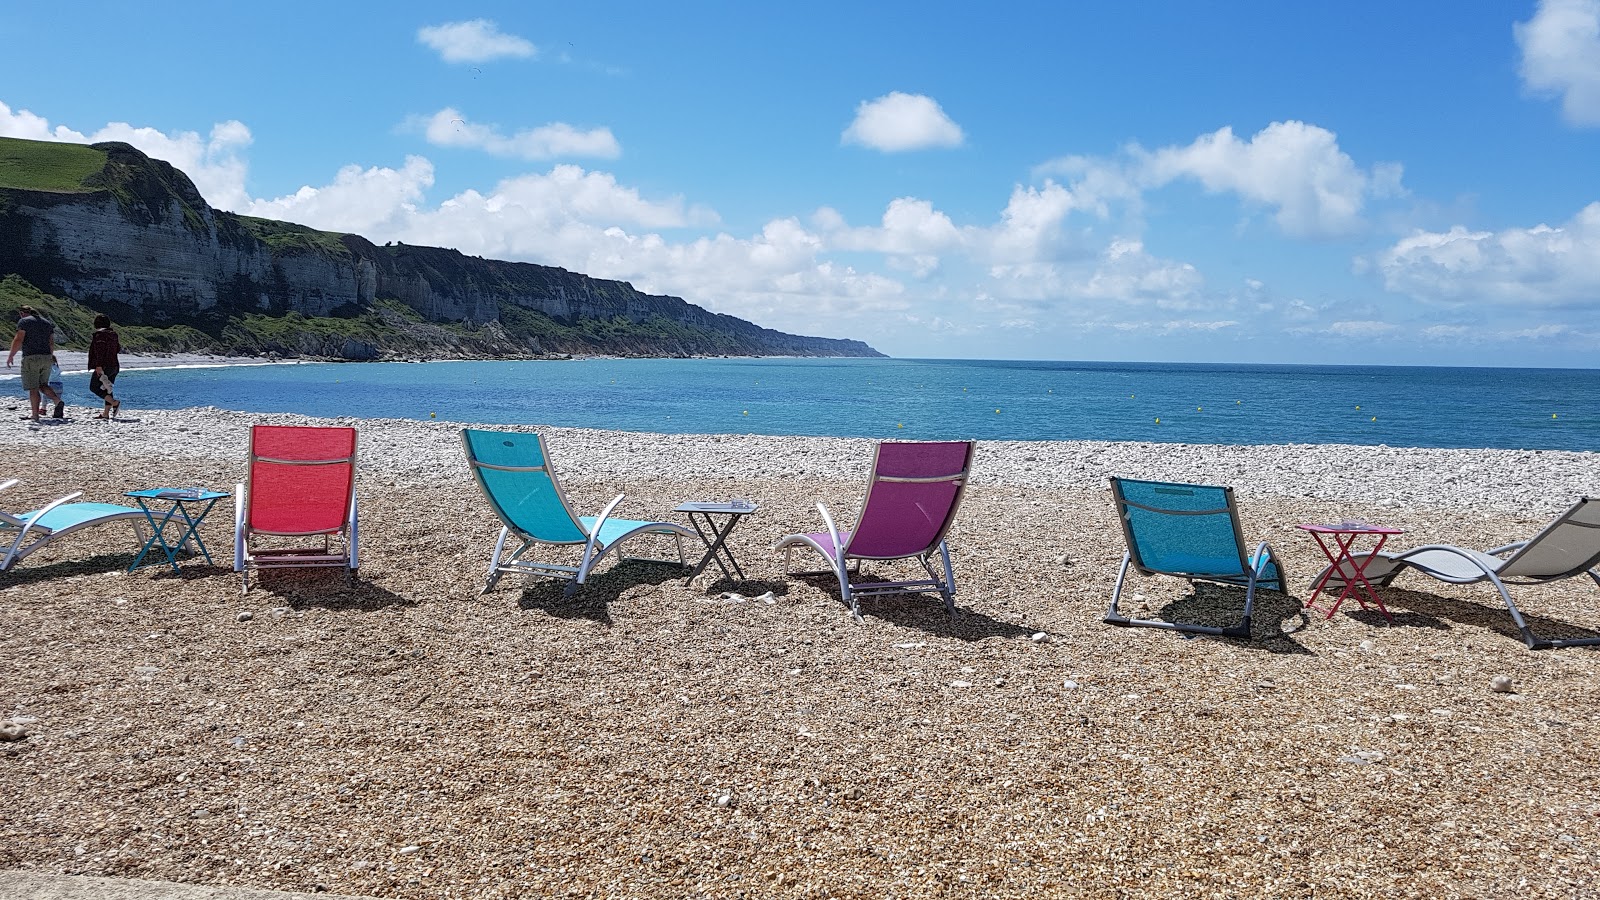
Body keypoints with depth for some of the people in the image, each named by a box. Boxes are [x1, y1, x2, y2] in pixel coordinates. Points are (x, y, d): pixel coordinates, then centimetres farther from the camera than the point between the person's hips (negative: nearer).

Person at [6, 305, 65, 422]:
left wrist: (11, 356, -5)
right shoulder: (47, 322, 17)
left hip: (31, 357, -6)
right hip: (47, 358, 6)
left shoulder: (24, 321, -2)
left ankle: (35, 415, -4)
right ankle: (58, 401, -8)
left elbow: (18, 340, -11)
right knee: (42, 385, 16)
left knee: (33, 388, -3)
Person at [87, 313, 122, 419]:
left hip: (104, 366, -8)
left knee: (94, 387, 0)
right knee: (107, 389, 10)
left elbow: (100, 351, -19)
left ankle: (115, 403, -15)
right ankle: (106, 413, 7)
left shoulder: (99, 335, -12)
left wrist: (98, 366, -22)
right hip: (114, 366, 8)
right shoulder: (113, 334, 12)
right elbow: (118, 349, 18)